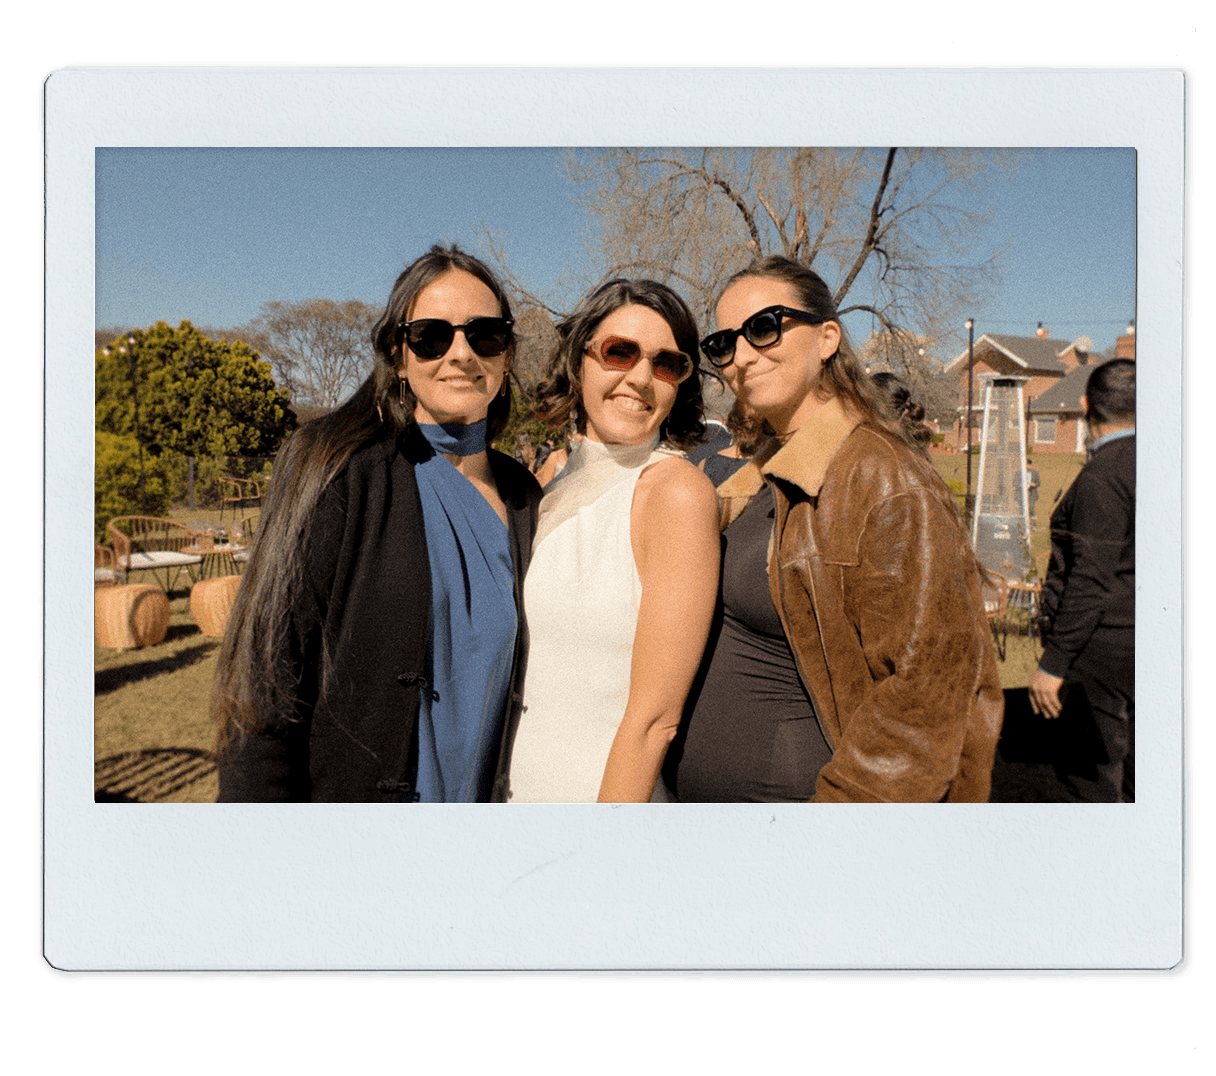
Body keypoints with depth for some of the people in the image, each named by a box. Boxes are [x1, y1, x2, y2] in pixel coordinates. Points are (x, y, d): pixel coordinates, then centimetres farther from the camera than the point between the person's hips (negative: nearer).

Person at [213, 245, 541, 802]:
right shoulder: (337, 470, -12)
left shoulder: (523, 497, 2)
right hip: (344, 791, -4)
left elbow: (517, 680, 9)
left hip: (482, 796, 4)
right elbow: (269, 672, -14)